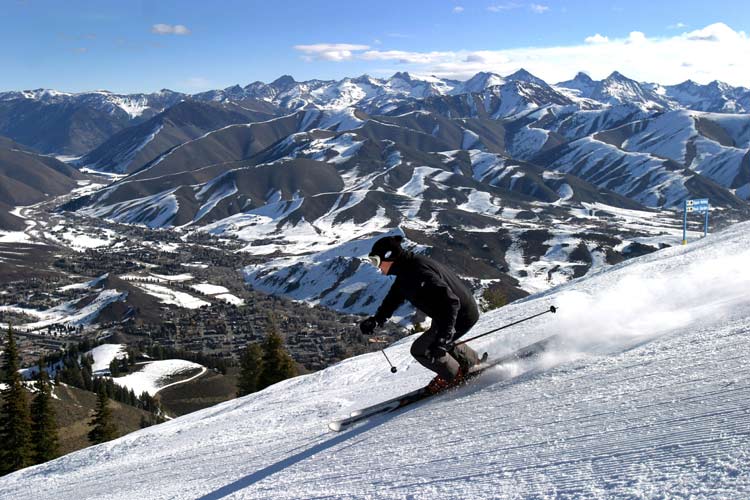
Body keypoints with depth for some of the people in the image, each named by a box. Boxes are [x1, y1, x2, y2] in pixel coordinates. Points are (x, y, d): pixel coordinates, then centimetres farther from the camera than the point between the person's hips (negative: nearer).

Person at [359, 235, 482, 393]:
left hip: (461, 317, -10)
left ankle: (454, 375, 15)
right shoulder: (407, 269, 1)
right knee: (435, 342, 30)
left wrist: (442, 338, -43)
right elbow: (394, 297, 12)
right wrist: (376, 319, -1)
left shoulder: (418, 273, -32)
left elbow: (450, 302, -38)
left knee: (420, 350, -4)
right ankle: (472, 361, 44)